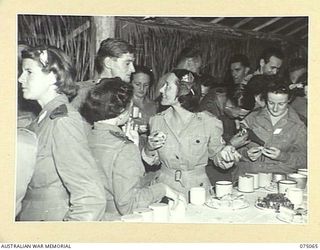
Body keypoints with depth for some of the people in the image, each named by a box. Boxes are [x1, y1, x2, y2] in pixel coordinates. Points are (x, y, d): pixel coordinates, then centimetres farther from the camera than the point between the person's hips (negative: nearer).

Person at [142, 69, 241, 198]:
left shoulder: (209, 122, -6)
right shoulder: (157, 120, 2)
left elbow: (216, 155, 8)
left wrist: (224, 155, -12)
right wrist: (149, 149, -8)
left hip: (197, 188, -2)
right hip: (165, 188, 2)